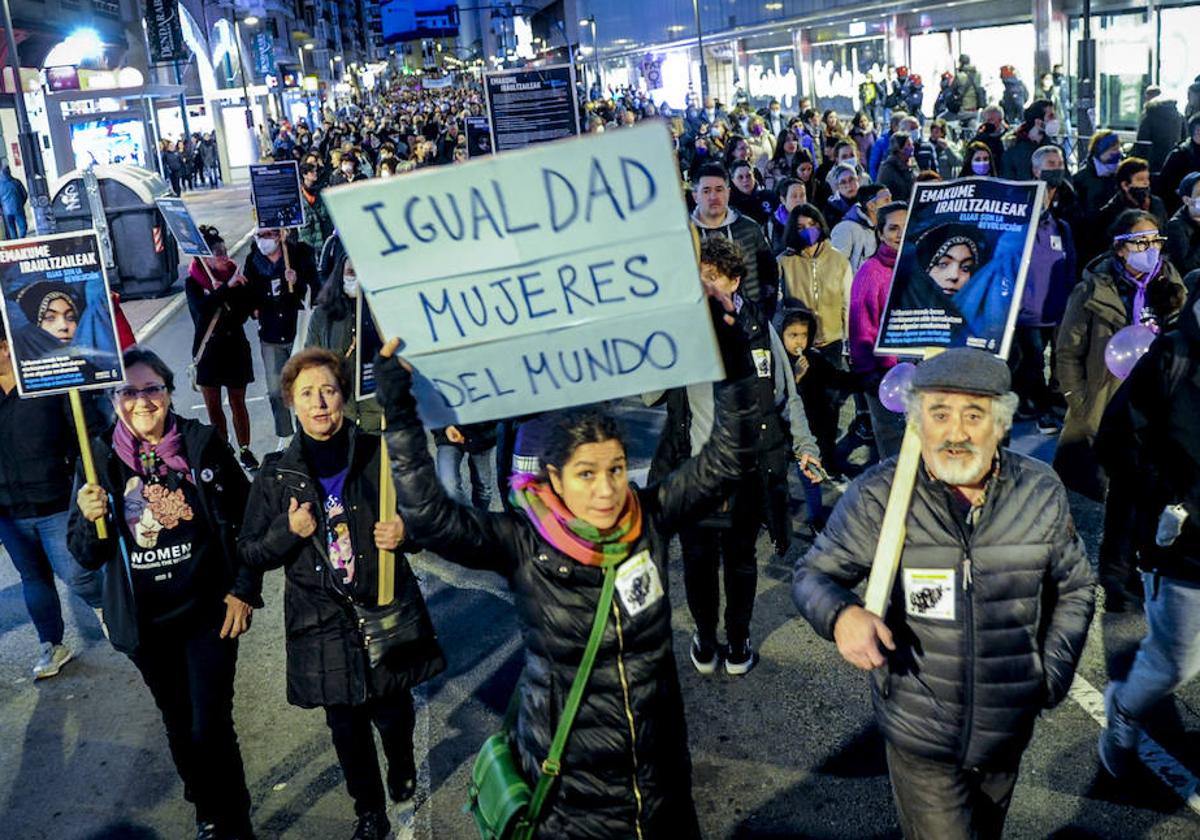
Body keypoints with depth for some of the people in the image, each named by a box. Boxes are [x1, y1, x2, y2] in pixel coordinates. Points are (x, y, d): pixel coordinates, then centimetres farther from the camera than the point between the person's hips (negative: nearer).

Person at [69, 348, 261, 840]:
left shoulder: (204, 444, -10)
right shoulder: (99, 460, -5)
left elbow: (247, 520, -2)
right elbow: (86, 556, -1)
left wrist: (246, 589, -4)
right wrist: (91, 519, -21)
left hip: (208, 613, -2)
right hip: (145, 623, 3)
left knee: (211, 729, -3)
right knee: (179, 726, 19)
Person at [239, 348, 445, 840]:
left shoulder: (379, 455, -7)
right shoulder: (277, 475, -3)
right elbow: (250, 554, 4)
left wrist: (406, 531, -18)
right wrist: (289, 530, -15)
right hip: (325, 626, 1)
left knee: (393, 714, 14)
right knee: (347, 727, 12)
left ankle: (402, 768, 50)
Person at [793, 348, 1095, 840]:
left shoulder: (1041, 493, -6)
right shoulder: (877, 497, -17)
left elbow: (1074, 588, 8)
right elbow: (814, 575, -9)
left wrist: (1053, 671, -2)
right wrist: (841, 614, -31)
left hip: (1010, 731, 4)